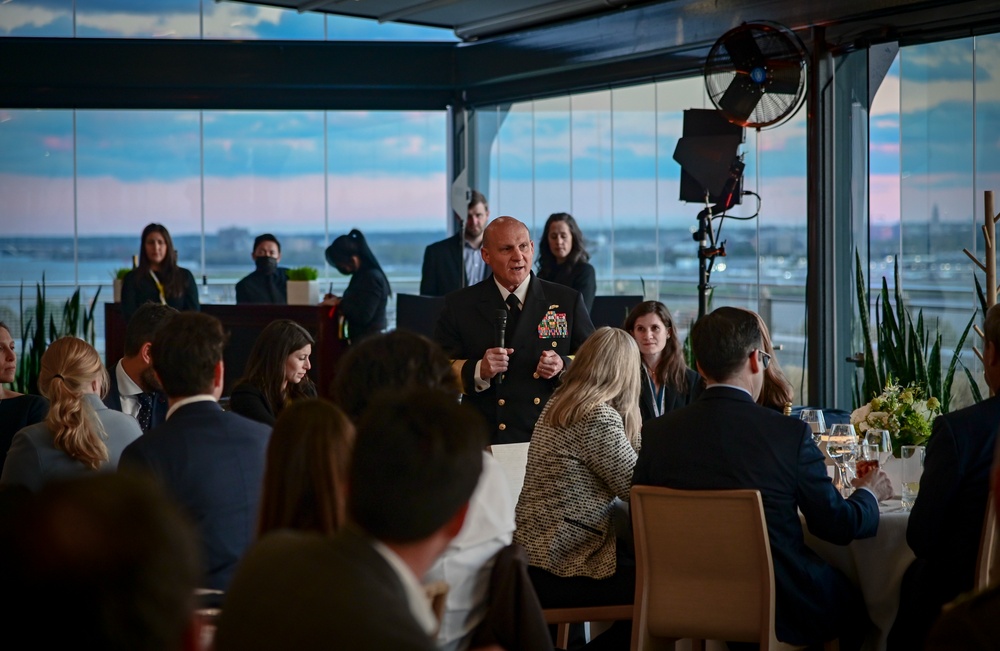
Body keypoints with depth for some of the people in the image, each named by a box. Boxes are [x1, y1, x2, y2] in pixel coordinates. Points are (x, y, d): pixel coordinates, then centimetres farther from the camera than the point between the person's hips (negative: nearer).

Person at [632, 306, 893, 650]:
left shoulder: (656, 433, -7)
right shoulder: (789, 434, -16)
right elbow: (838, 526, -6)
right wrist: (868, 494, 16)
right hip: (782, 609, -4)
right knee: (854, 601, 24)